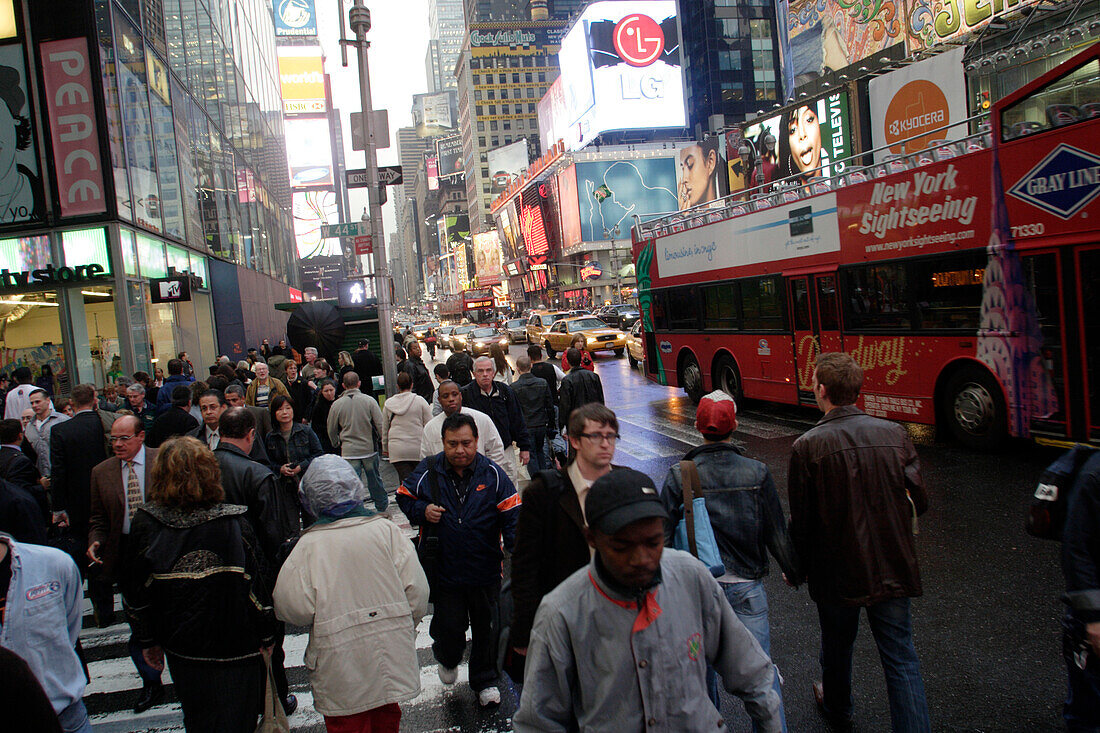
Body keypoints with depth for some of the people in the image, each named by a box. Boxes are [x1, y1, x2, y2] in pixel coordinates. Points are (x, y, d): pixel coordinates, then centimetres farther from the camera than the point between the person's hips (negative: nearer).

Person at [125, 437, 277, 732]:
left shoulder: (145, 524, -11)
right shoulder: (233, 523, -17)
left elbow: (137, 593, -2)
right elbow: (258, 586, -13)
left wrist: (148, 641, 12)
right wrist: (267, 636, 1)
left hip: (181, 651, 3)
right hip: (235, 648, -3)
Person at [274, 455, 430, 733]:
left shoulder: (309, 546, -13)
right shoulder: (386, 530, -7)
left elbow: (293, 608, -16)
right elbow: (417, 590, -7)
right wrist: (403, 625, 11)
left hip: (341, 667, -3)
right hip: (391, 656, 3)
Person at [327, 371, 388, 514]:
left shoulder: (336, 404, -4)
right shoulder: (369, 400, -8)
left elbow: (331, 430, 6)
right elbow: (380, 425, -7)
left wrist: (337, 445, 23)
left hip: (349, 452, -1)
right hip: (369, 448, 1)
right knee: (374, 479, 18)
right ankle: (382, 505, 34)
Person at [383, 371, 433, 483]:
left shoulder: (388, 404, 7)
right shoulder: (420, 400, -2)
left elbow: (384, 429, 15)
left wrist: (385, 448, 27)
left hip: (397, 451, 1)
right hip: (418, 448, -1)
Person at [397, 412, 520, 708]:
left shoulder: (492, 473, -9)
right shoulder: (428, 472, -7)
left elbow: (511, 514, -8)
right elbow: (404, 497, 9)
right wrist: (422, 511, -11)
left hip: (485, 570, 0)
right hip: (445, 570, 0)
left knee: (487, 628, 14)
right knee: (448, 628, 7)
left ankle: (485, 681, 39)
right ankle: (447, 659, 45)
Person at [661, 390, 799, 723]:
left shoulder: (678, 477, -11)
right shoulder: (757, 473, -9)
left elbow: (663, 537, -8)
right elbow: (777, 534, -2)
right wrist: (793, 572, 16)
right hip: (747, 587, 0)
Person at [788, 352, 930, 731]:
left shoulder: (807, 447, -16)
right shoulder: (894, 434, -7)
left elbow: (801, 521, -11)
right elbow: (918, 502, -1)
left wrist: (796, 568, 4)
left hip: (837, 571, -1)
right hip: (892, 568, 2)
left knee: (837, 646, 22)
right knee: (901, 658, 10)